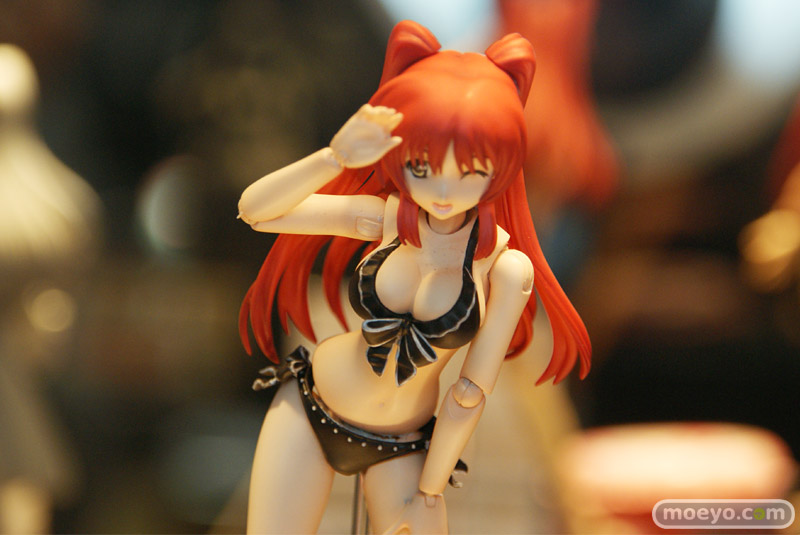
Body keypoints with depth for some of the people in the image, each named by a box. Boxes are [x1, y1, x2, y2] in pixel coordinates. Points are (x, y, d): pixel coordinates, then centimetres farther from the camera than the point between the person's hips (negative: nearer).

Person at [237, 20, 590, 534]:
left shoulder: (507, 267, -19)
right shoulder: (384, 219, -14)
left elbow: (473, 392, -13)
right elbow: (256, 210, -21)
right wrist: (336, 157, -36)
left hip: (403, 445, -1)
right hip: (310, 408, 1)